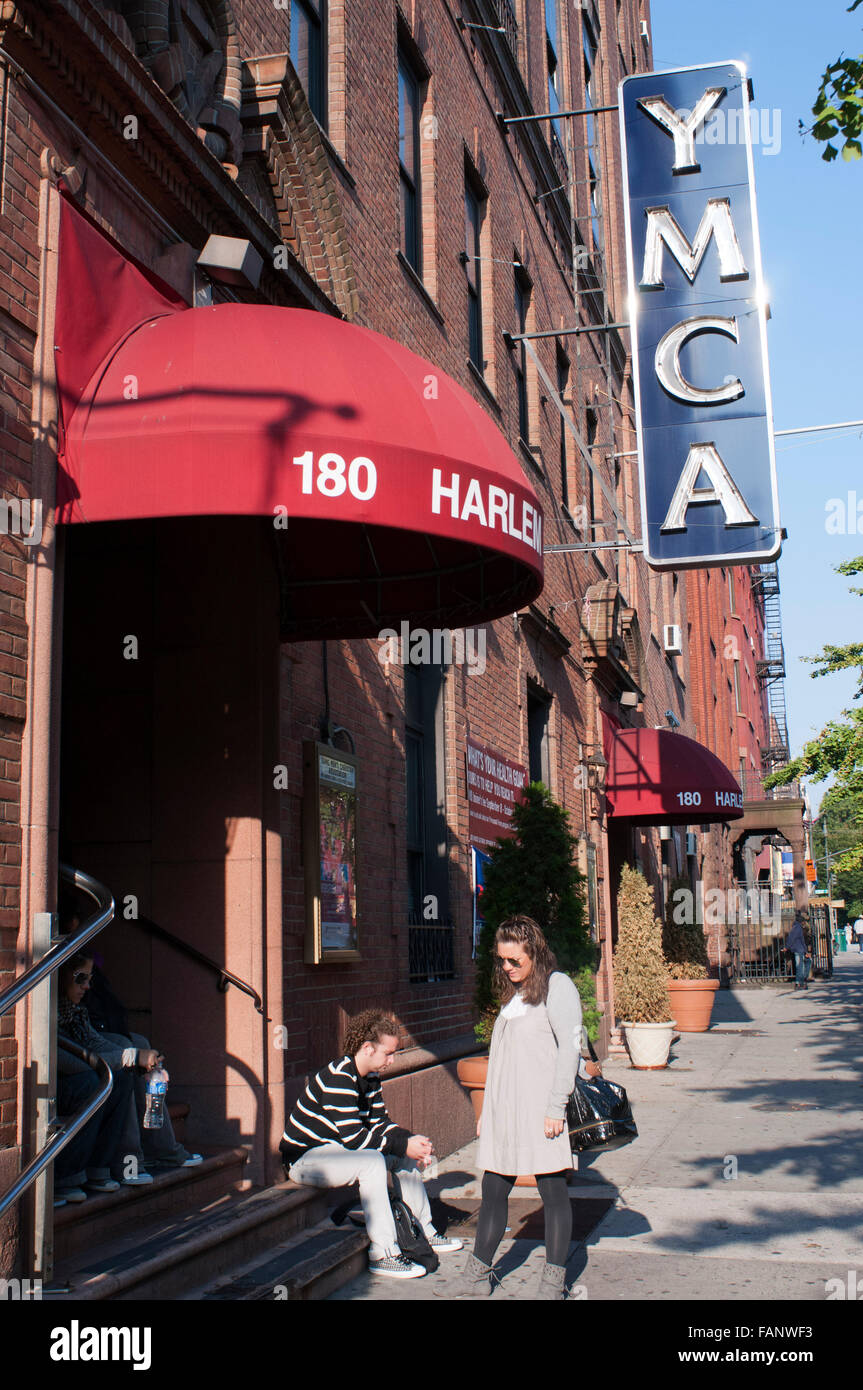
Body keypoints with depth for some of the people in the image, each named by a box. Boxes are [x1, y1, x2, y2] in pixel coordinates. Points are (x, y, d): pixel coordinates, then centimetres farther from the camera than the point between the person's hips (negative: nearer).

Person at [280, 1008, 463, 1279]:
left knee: (406, 1153, 8)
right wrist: (404, 1145, -25)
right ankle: (382, 1254, -29)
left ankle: (424, 1233, 18)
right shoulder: (338, 1079, -27)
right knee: (372, 1162, -33)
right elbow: (353, 1137, -30)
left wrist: (412, 1140, -11)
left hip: (333, 1147, 10)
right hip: (303, 1157, -10)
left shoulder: (370, 1077, 5)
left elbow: (379, 1122, 7)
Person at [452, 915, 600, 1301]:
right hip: (504, 1110, 7)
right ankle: (477, 1277, 19)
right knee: (493, 1191, 9)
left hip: (541, 1111, -7)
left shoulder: (557, 986, -5)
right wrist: (488, 1110, 19)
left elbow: (568, 1047, -11)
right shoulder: (514, 993, 17)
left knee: (553, 1191, 2)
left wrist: (556, 1109, -16)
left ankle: (553, 1283, 10)